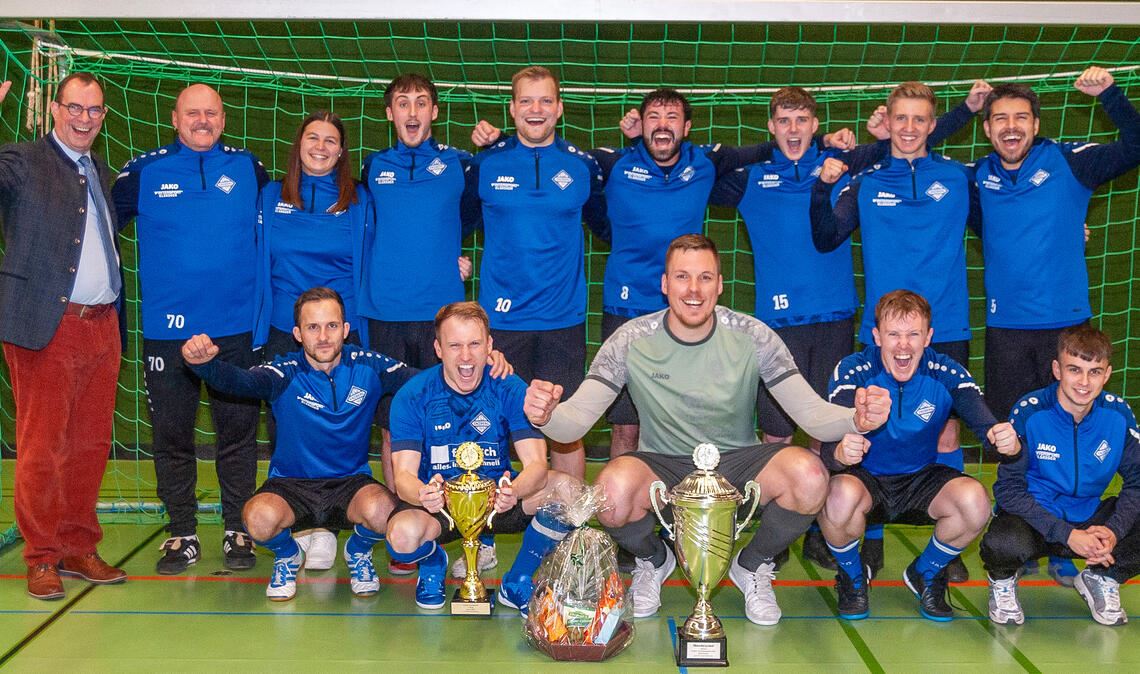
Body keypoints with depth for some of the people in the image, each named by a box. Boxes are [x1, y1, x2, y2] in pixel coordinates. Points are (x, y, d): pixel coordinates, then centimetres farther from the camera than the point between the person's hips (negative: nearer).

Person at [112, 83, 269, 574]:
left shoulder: (248, 168, 6)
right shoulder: (144, 171, 3)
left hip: (235, 326, 0)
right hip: (166, 328, 0)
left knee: (238, 432, 5)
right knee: (172, 436, 6)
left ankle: (238, 531, 17)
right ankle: (182, 534, 18)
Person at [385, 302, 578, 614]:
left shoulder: (510, 389, -8)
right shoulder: (412, 396, -10)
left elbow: (536, 464, -17)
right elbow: (404, 476, -16)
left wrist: (514, 490, -41)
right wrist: (423, 494, -42)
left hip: (497, 498, 1)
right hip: (438, 505, -1)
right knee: (403, 536, -35)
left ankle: (517, 583, -1)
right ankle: (434, 560, 7)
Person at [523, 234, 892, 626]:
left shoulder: (753, 337, -9)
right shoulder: (631, 340, -11)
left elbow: (810, 411, -12)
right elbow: (576, 420, -16)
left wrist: (856, 420, -35)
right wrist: (546, 417, -41)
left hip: (736, 464, 1)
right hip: (662, 468, -1)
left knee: (809, 476, -29)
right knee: (614, 489, -34)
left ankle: (752, 565, 6)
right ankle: (651, 561, 6)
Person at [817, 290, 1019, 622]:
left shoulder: (948, 373, -13)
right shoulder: (852, 371, -19)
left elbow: (986, 423, -24)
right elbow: (828, 442, -29)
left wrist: (1006, 439, -50)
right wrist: (840, 452, -55)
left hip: (921, 480, 2)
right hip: (865, 478, -2)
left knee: (975, 501, -28)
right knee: (841, 497, -36)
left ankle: (925, 575, 6)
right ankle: (852, 577, 1)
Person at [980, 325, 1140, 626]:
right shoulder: (1029, 412, -18)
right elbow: (1008, 488, -19)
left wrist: (1114, 531, -22)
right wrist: (1067, 534, -28)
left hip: (1090, 519, 4)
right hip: (1033, 519, -4)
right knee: (1004, 543, -37)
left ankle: (1102, 579, 11)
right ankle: (1003, 581, 3)